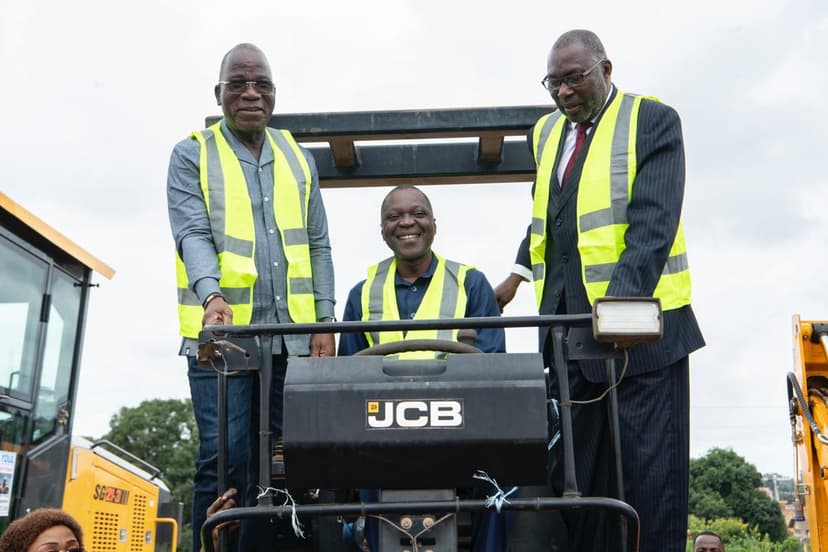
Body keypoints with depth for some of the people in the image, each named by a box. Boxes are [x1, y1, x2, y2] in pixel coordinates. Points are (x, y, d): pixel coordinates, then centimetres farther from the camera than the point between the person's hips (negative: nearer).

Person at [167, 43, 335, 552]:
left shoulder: (299, 159, 16)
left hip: (292, 336, 4)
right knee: (225, 461, -5)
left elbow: (318, 246, 14)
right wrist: (212, 296, -28)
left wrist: (325, 320, 3)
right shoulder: (192, 157, 4)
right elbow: (193, 235, -10)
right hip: (222, 334, -4)